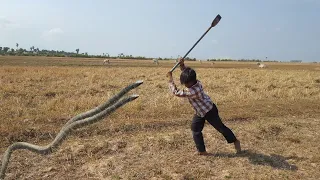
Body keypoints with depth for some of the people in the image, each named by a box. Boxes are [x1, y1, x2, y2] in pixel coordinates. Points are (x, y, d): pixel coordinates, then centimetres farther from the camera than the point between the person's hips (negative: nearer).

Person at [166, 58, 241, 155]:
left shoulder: (193, 91, -39)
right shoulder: (195, 81, -14)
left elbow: (176, 92, -33)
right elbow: (187, 72, 6)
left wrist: (170, 78, -28)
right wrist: (182, 65, -14)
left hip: (209, 111, -9)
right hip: (200, 112, 9)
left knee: (220, 127, 8)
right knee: (195, 129, 6)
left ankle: (235, 141, 32)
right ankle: (201, 150, 14)